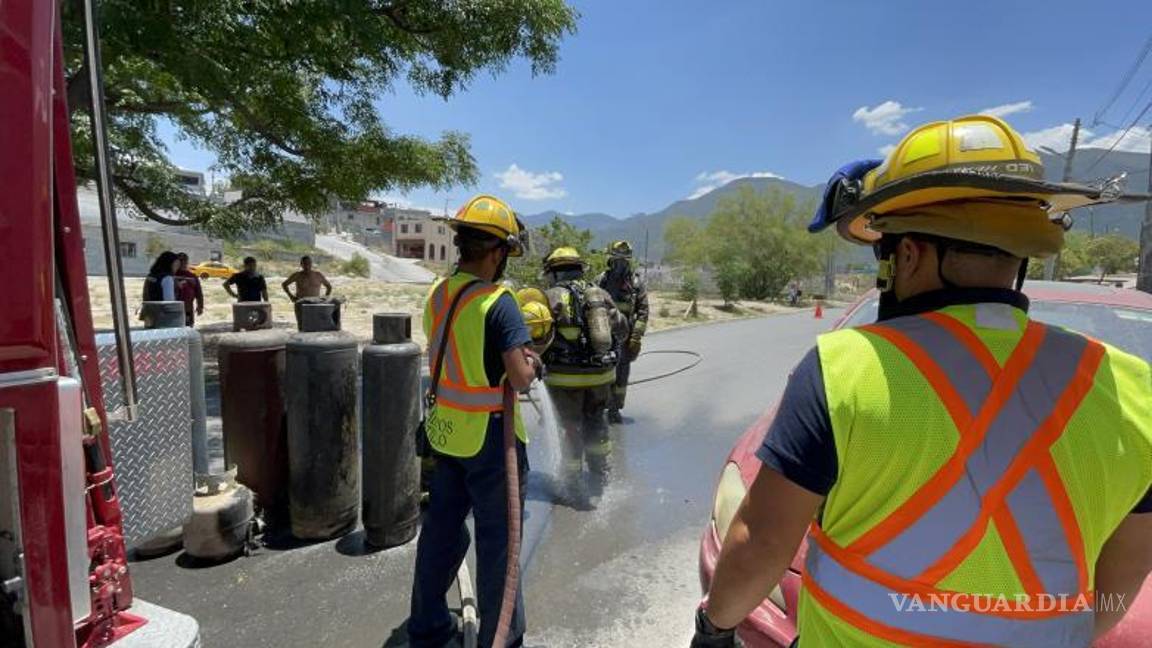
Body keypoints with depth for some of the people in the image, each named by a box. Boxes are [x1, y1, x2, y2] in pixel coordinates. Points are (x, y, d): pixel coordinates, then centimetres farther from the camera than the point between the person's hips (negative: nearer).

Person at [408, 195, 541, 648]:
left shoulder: (437, 294, 2)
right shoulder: (498, 303, -21)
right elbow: (521, 379, -25)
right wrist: (531, 362, -3)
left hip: (445, 430, 7)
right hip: (489, 436, -7)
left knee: (441, 526, 21)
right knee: (497, 538, 9)